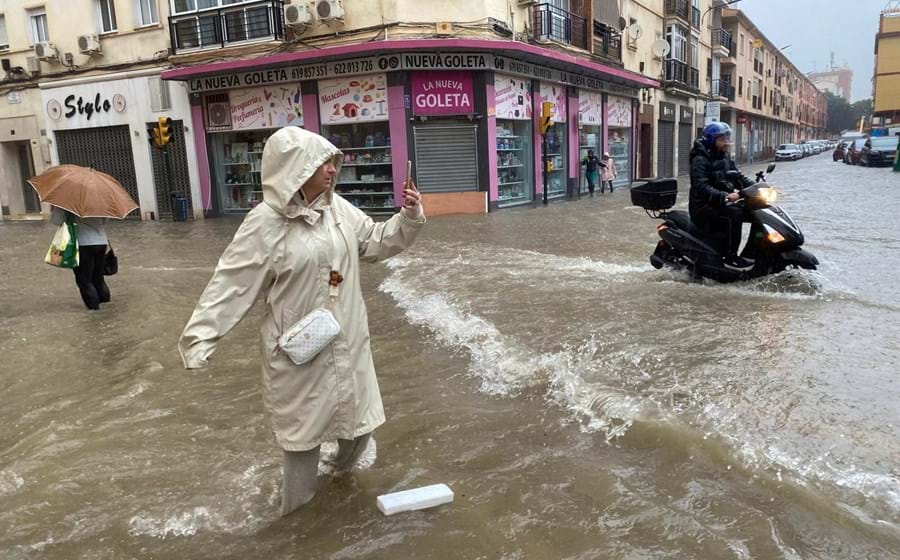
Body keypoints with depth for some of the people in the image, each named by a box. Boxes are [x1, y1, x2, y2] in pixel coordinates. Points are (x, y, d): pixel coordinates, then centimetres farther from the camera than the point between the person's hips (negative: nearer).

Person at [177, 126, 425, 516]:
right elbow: (232, 283, -17)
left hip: (347, 340, 6)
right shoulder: (265, 223, -18)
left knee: (357, 412, 19)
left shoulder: (339, 208, 0)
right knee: (303, 424, 11)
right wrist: (200, 337, -21)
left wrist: (409, 218, -3)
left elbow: (376, 243, 12)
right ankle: (297, 506, 34)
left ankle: (343, 464, 51)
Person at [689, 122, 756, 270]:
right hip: (703, 206, -9)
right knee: (734, 213, -31)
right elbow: (701, 187, -26)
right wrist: (724, 196, -37)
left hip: (720, 203, 9)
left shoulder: (724, 157, 14)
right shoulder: (700, 160, -14)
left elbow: (738, 176, 15)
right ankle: (730, 258, -25)